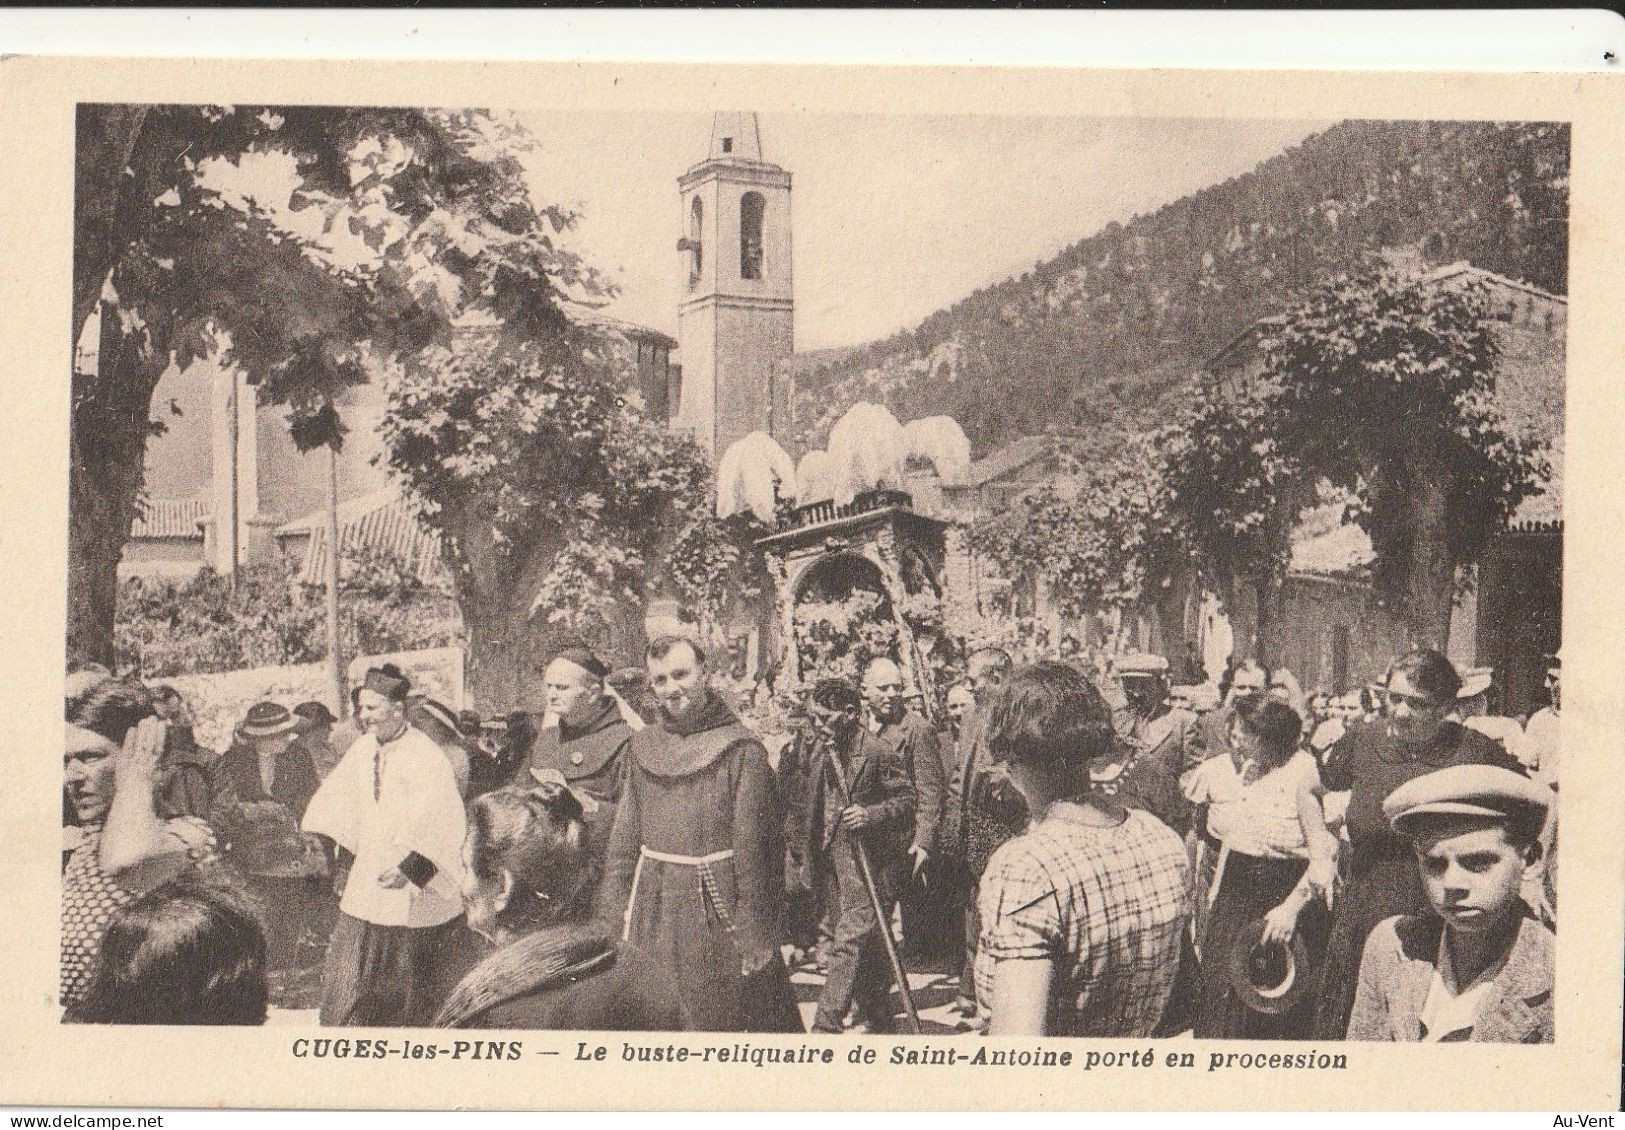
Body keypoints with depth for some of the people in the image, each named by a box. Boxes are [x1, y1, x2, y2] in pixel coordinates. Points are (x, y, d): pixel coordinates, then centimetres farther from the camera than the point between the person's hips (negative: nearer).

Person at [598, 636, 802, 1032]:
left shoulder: (741, 750, -7)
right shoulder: (643, 748, 10)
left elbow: (752, 846, -10)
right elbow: (624, 837, 12)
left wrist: (752, 927, -13)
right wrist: (614, 910, 6)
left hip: (716, 906, -5)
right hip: (653, 907, 5)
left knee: (718, 1018, 0)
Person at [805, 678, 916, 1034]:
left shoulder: (879, 752, -12)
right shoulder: (820, 751, 10)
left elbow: (907, 799, -7)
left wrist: (870, 815, -21)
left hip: (870, 862, -7)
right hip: (832, 863, 7)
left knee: (849, 941, -12)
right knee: (866, 945, 15)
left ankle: (826, 1025, -13)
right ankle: (878, 1020, 26)